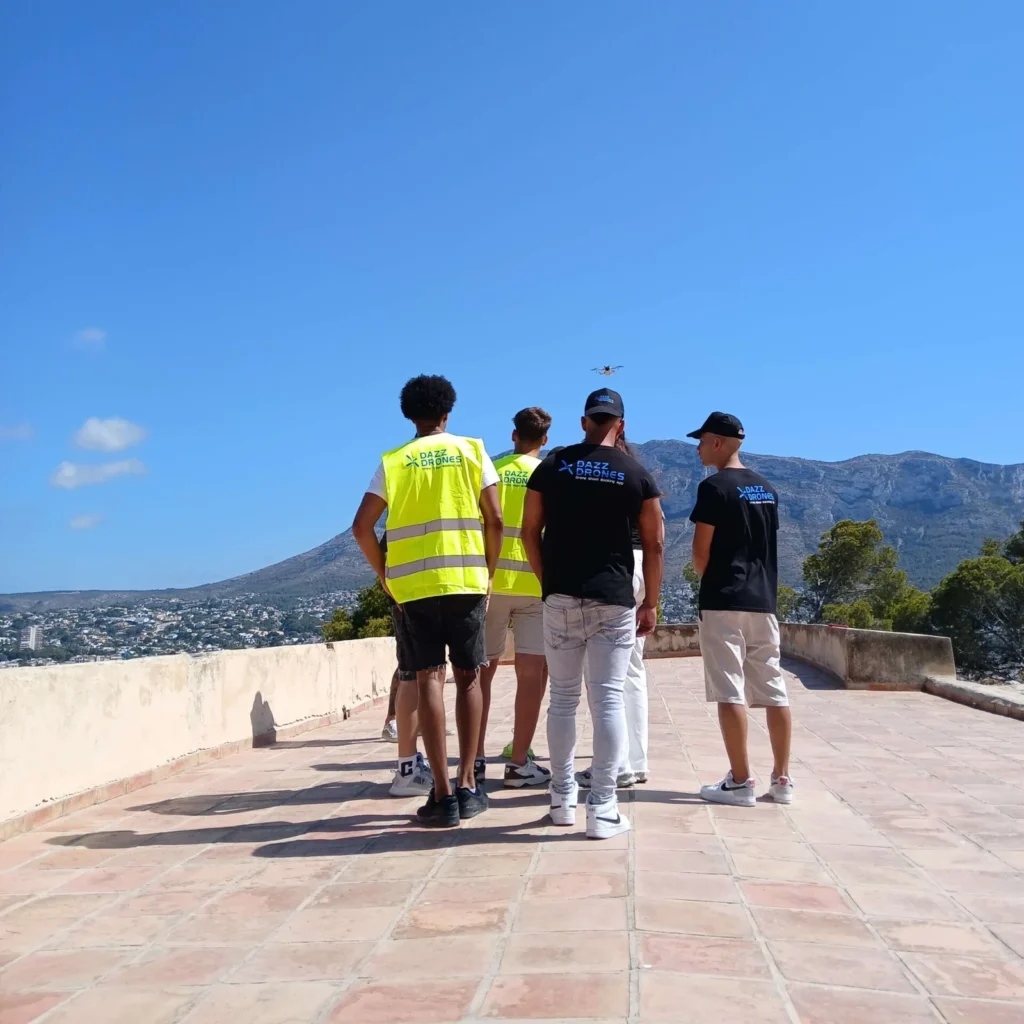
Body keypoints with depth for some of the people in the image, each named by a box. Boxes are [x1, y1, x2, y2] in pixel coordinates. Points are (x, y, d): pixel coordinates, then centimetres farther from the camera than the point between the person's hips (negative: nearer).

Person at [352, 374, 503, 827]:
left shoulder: (393, 461, 5)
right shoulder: (472, 450, 5)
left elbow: (361, 527, -2)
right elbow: (494, 521, 0)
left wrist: (385, 575, 10)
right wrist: (488, 574, 10)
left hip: (413, 583, 0)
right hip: (465, 579, 0)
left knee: (428, 680, 3)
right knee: (468, 677, 11)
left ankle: (443, 794, 1)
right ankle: (467, 786, 11)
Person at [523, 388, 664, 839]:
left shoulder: (551, 466, 4)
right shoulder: (637, 474, 2)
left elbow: (530, 531, 6)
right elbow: (654, 543, 2)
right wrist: (651, 602, 9)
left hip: (561, 598, 2)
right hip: (614, 600, -1)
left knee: (563, 697, 11)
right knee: (609, 700, 0)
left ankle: (562, 798, 18)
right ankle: (602, 808, 0)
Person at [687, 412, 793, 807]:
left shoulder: (714, 487, -9)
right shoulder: (767, 488, 14)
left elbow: (701, 551, -9)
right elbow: (768, 545, 17)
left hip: (723, 601, -7)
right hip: (763, 600, 7)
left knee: (729, 692, -3)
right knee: (773, 689, 8)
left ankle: (740, 782, -1)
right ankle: (781, 779, 13)